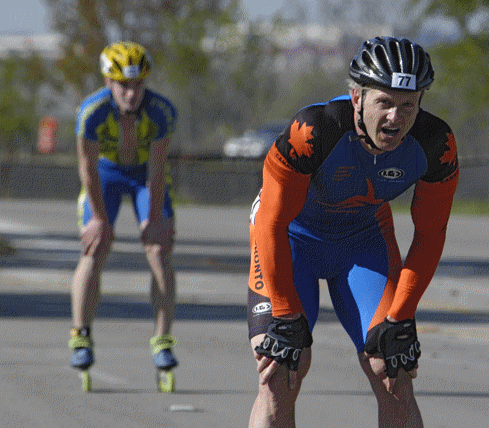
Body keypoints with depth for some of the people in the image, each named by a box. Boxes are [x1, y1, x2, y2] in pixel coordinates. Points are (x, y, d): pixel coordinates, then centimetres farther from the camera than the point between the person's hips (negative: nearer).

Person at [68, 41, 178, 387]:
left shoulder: (162, 112, -33)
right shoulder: (92, 111, -34)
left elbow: (157, 172, -25)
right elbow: (88, 168, -21)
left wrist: (155, 220, -18)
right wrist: (100, 219, -14)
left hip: (146, 173, 0)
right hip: (106, 171, 0)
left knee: (160, 250, -13)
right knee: (95, 252, -11)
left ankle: (163, 342, -9)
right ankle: (81, 338, -3)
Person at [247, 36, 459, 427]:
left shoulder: (436, 143, -25)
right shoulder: (312, 131, -36)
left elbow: (429, 235, -11)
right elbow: (272, 225, -26)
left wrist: (399, 322, -14)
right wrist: (287, 321, -24)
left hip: (366, 238, 3)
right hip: (293, 236, -3)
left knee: (397, 385, -8)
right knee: (278, 382, -16)